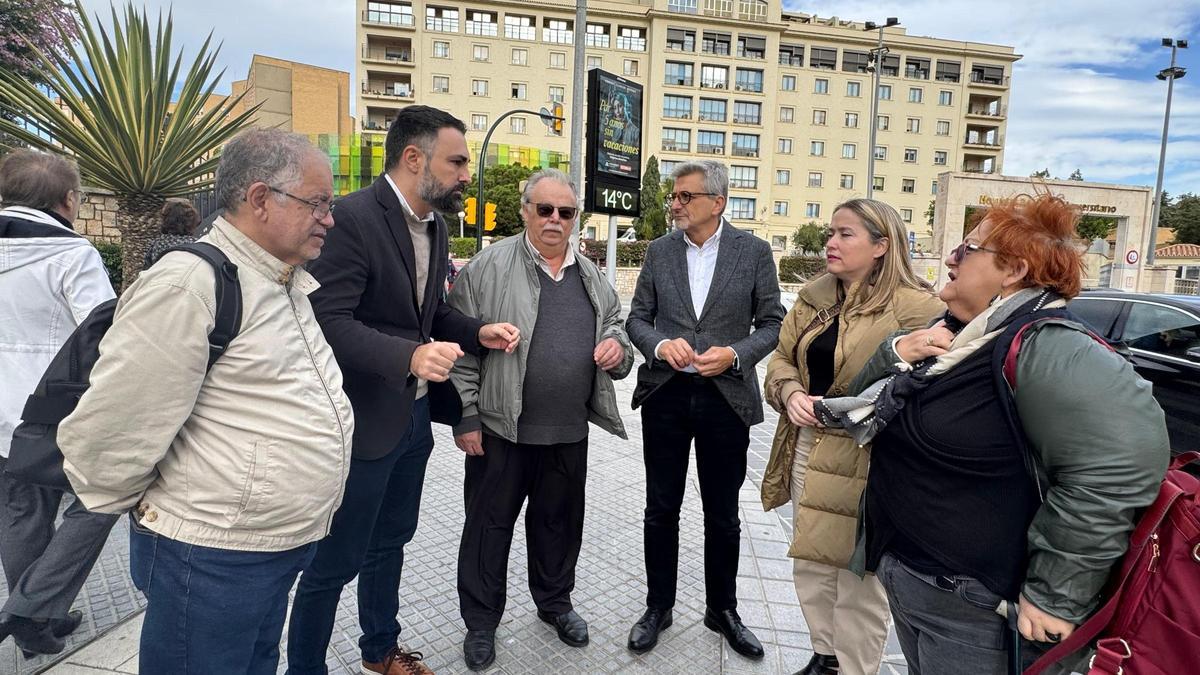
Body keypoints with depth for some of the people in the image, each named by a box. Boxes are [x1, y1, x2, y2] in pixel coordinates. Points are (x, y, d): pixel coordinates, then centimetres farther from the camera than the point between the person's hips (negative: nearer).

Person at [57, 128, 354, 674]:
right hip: (215, 558, -8)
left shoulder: (293, 282, 6)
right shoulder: (185, 285, -22)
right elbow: (109, 432, -17)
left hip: (287, 542, 8)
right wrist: (145, 508, -3)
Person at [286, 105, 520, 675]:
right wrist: (410, 355, -39)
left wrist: (477, 332, -2)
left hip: (415, 415, 9)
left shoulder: (435, 226, 8)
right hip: (363, 420, -8)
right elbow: (330, 320, -25)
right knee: (335, 560, 9)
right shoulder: (350, 218, -19)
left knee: (390, 543, 24)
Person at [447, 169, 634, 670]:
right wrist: (466, 418, -9)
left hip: (569, 432, 5)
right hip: (501, 429, -4)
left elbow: (615, 330, 19)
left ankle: (555, 603, 42)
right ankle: (481, 622, 31)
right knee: (489, 525, 11)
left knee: (559, 521, 20)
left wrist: (617, 348, -5)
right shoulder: (488, 267, -7)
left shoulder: (591, 276, 9)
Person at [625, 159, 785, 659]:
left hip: (726, 398, -1)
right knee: (661, 509, 12)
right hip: (665, 396, 2)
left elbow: (772, 323, 2)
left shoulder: (754, 251, -2)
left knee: (723, 515, 12)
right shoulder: (659, 251, 4)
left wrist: (735, 354, -15)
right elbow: (637, 317, 7)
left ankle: (723, 609, 34)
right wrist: (661, 344, -13)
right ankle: (658, 606, 31)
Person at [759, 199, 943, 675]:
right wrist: (790, 393, -8)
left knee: (858, 580, 8)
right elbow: (782, 359, 12)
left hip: (864, 462, -7)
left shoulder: (917, 308, -12)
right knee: (809, 566, 20)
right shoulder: (813, 298, 9)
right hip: (806, 449, 7)